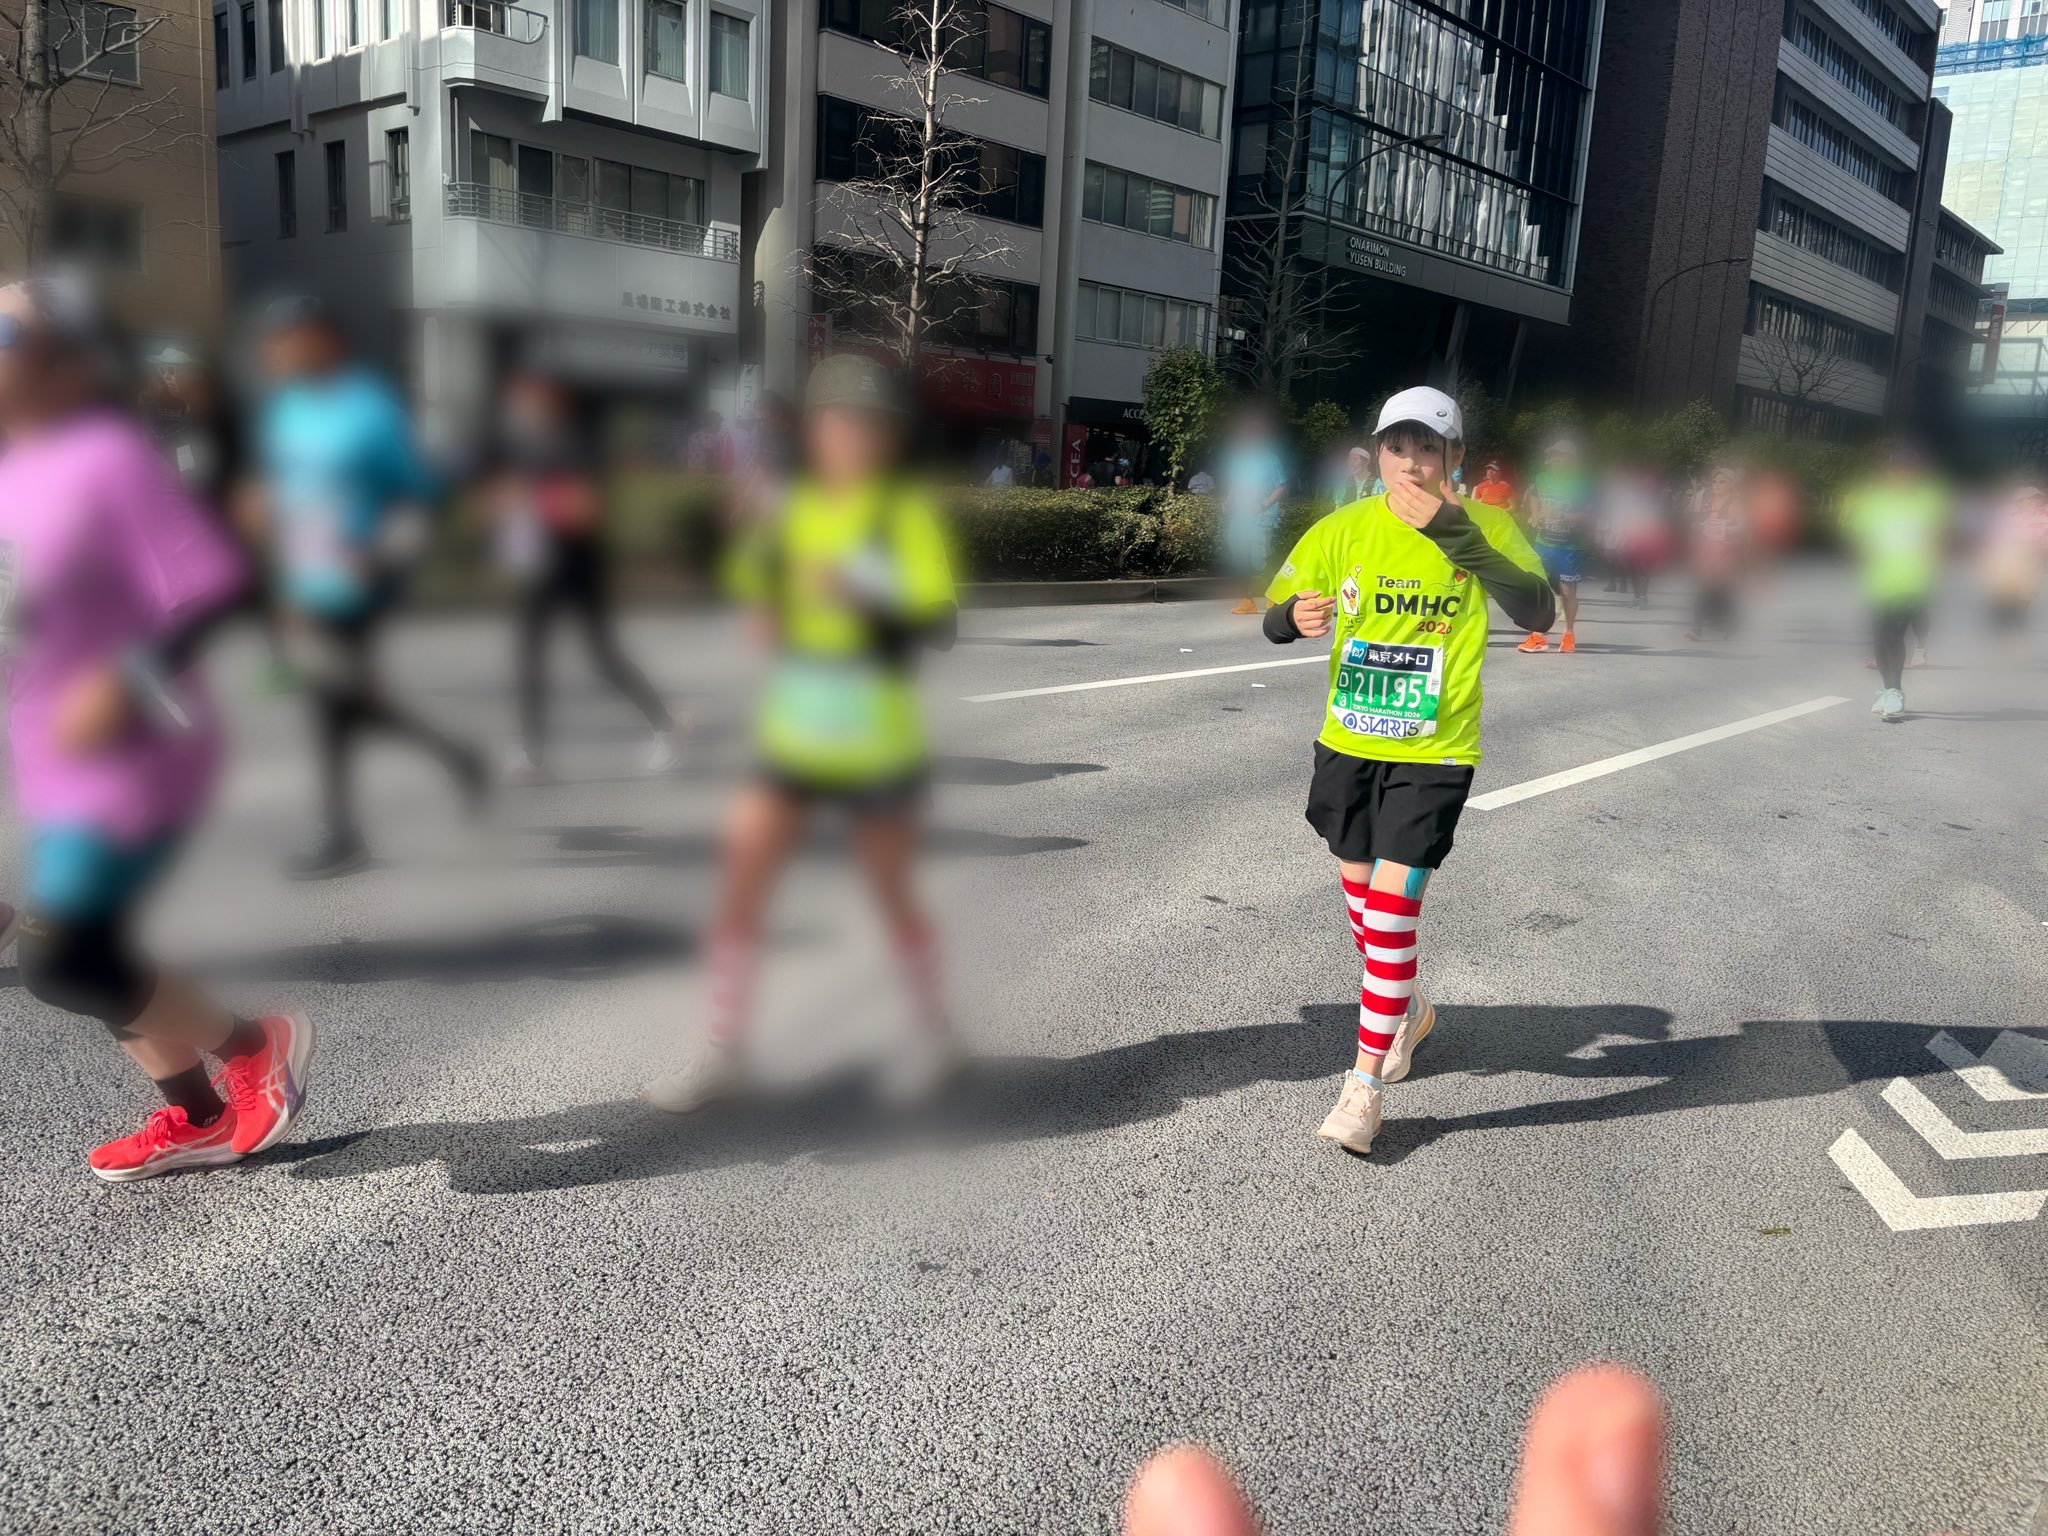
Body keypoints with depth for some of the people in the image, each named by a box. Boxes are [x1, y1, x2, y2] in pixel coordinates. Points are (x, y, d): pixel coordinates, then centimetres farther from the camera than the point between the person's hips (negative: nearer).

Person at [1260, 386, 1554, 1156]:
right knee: (1360, 897, 17)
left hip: (1434, 754, -4)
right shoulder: (1344, 529, -3)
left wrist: (1462, 541, -35)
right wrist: (1295, 618, -25)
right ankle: (1405, 1010, 46)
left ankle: (1365, 1086, 2)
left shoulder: (1486, 528, -9)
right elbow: (1273, 616, -1)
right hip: (1348, 744, 4)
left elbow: (1538, 615, -23)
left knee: (1392, 908, -9)